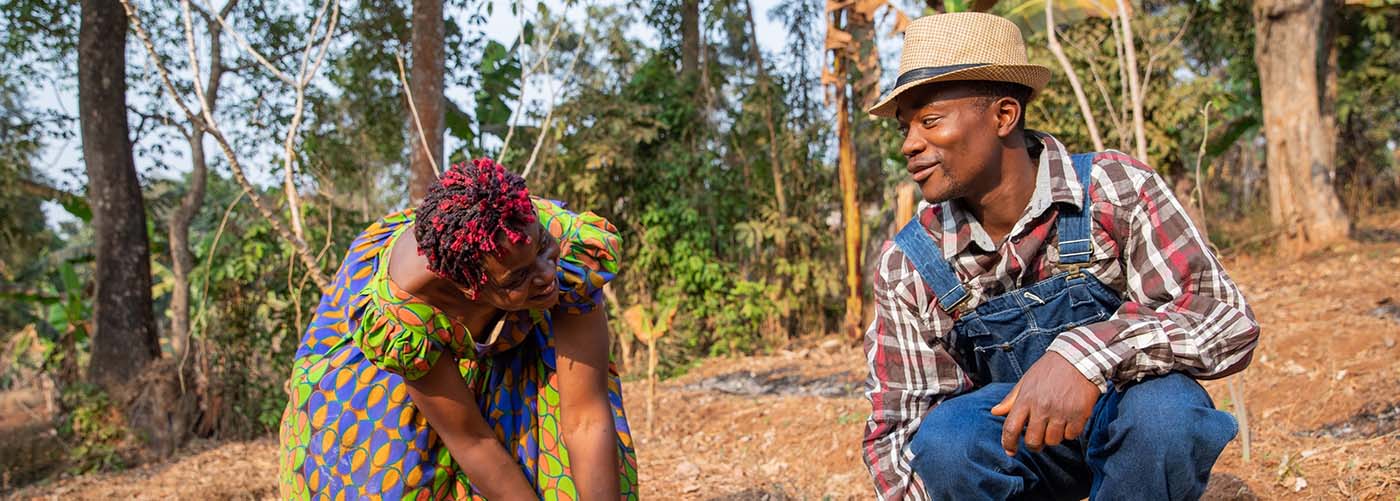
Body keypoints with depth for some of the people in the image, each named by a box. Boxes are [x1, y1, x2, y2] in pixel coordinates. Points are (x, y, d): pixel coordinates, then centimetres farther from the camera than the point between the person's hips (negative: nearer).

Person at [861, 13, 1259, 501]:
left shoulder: (1115, 191, -16)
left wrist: (1087, 354, -43)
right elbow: (899, 428, -9)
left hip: (1130, 424, 0)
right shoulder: (907, 267, -11)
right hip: (1008, 434, 1)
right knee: (944, 442, -32)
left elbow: (1225, 318, -24)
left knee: (1161, 407, -34)